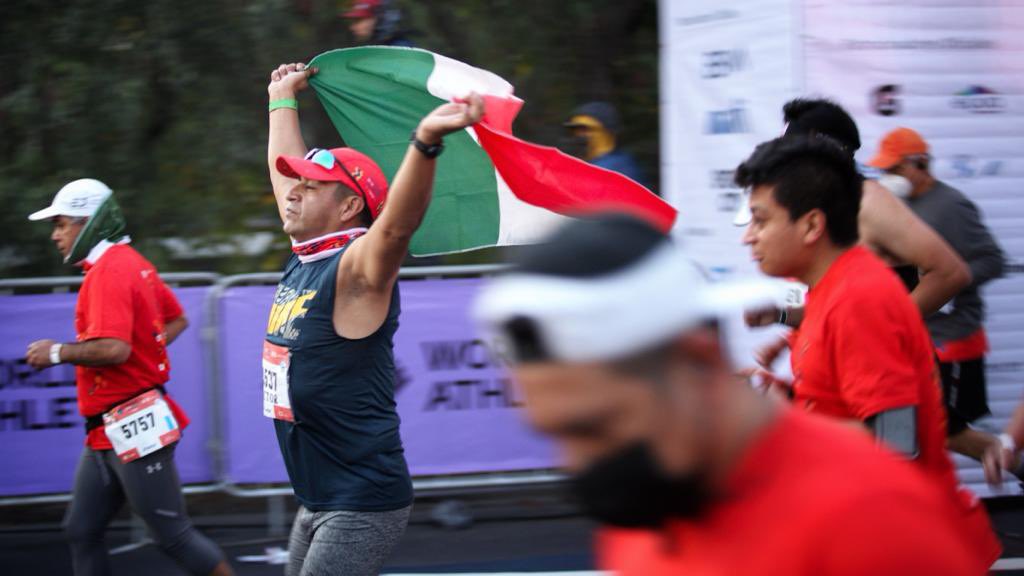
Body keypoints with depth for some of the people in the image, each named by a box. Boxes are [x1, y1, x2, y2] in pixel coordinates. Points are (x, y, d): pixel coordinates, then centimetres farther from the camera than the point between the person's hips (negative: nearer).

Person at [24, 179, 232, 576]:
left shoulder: (108, 271, -17)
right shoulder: (133, 264, 14)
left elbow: (113, 349, -29)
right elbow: (177, 320, 26)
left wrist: (57, 352, -15)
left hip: (133, 430, -10)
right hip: (107, 436, 10)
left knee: (172, 534, -3)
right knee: (81, 530, 10)